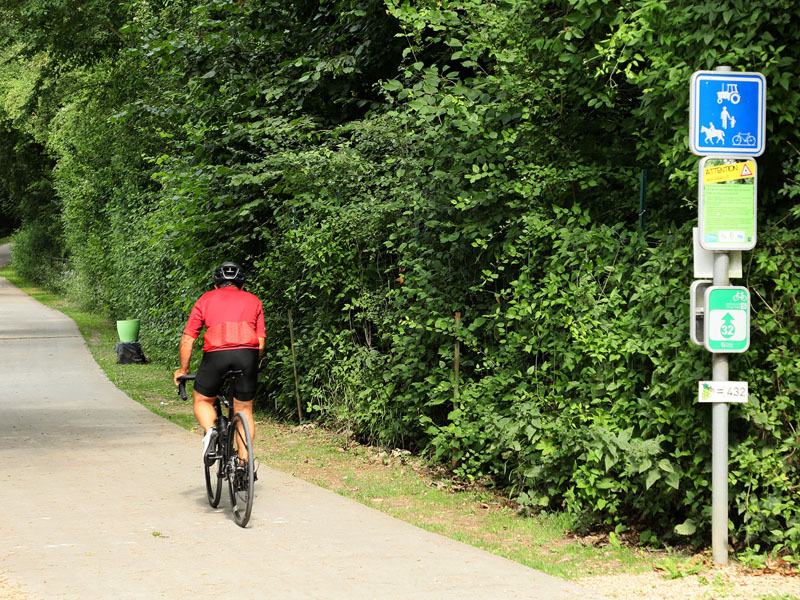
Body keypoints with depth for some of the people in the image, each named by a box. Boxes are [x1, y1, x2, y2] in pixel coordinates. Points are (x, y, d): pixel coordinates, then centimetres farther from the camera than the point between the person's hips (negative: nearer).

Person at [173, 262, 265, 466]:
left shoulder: (206, 299, 20)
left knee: (203, 401, 20)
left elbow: (187, 340, 14)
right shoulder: (253, 301, 22)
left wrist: (183, 370, 26)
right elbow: (261, 343, 14)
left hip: (216, 355, -1)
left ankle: (209, 430, -9)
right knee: (244, 410, 15)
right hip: (247, 353, 1)